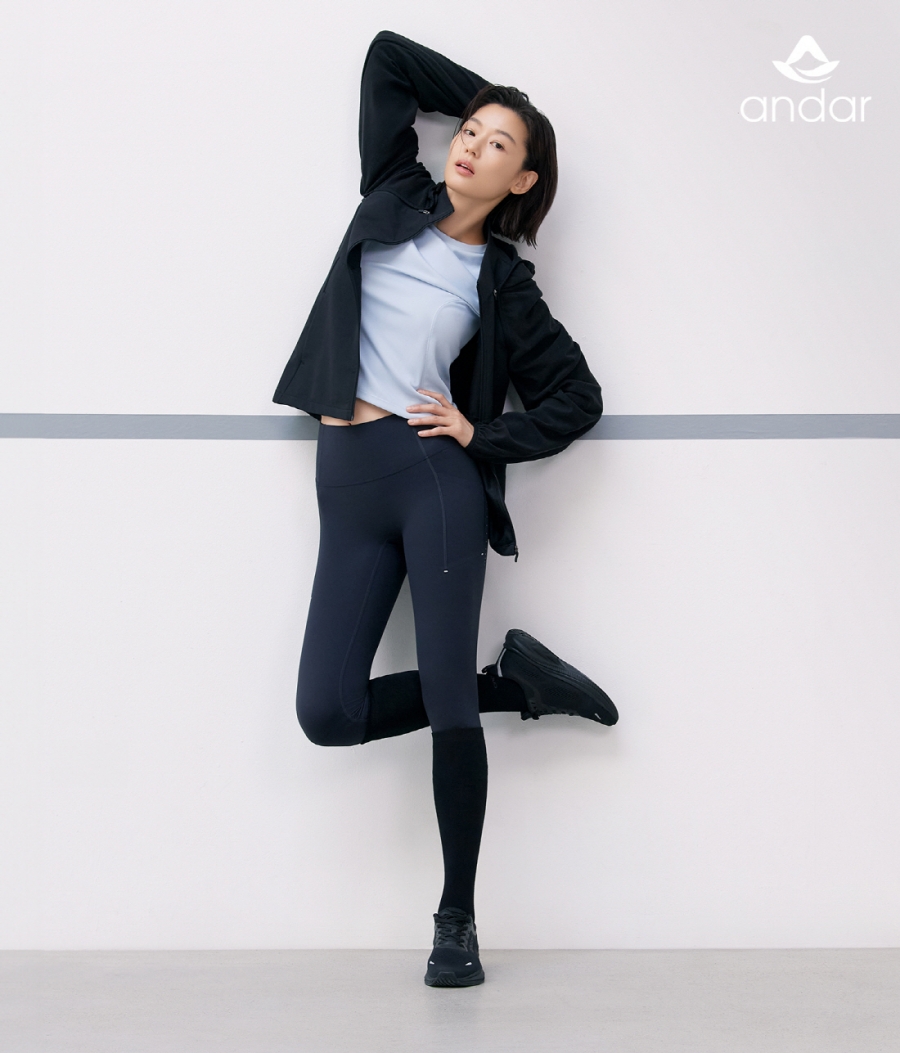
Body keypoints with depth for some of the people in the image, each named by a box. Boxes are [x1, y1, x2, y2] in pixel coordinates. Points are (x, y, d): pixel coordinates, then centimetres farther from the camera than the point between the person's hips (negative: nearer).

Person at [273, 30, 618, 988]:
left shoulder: (501, 283, 5)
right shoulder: (396, 201, 13)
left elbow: (578, 398, 9)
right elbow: (387, 55, 19)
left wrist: (480, 435, -1)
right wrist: (488, 95, 24)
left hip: (434, 477, -4)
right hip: (346, 482, 4)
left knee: (447, 704, -6)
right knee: (328, 713, -3)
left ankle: (457, 920, 8)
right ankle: (513, 681, 17)